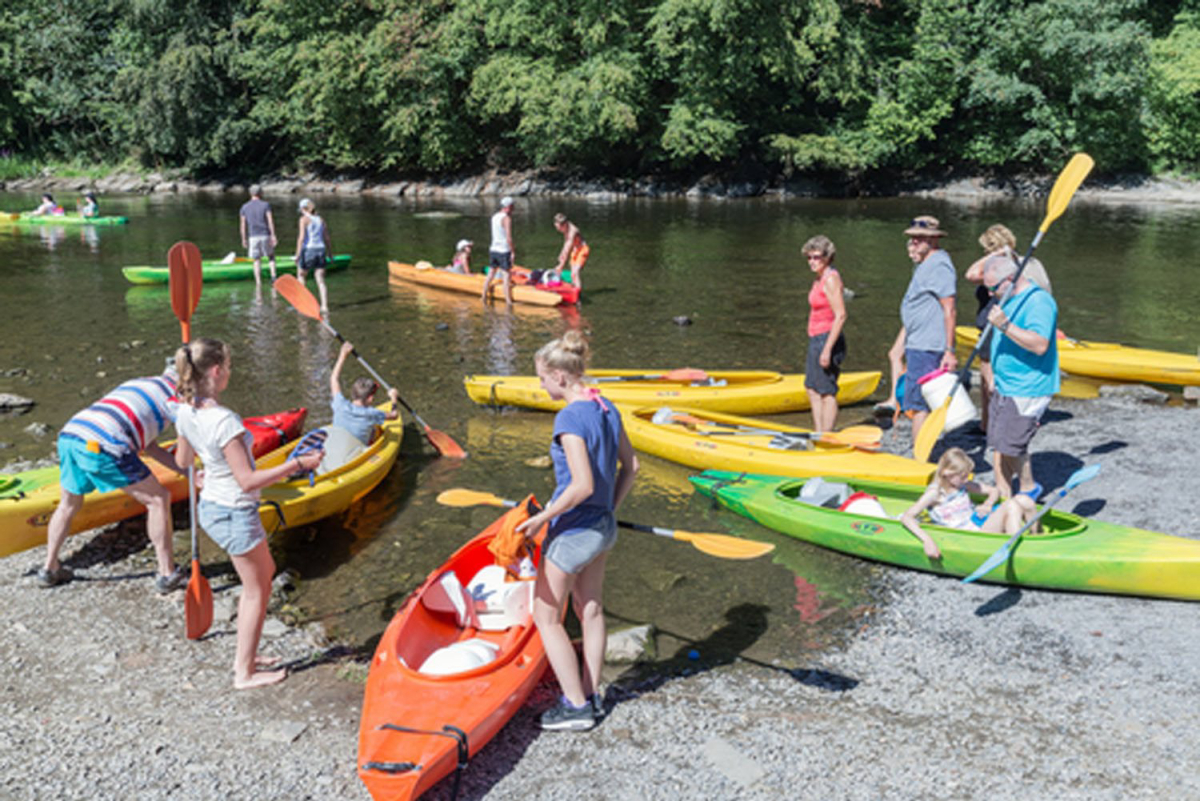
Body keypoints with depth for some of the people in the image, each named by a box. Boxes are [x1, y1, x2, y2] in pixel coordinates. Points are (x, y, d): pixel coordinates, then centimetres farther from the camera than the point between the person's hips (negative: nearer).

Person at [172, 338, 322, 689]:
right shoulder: (223, 420, -29)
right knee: (256, 590, 10)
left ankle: (243, 656, 34)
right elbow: (247, 480, -27)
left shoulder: (186, 413, -2)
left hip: (210, 506, 9)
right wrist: (297, 464, -24)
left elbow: (183, 461, 13)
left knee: (265, 572, 24)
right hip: (235, 512, -9)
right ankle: (245, 673, 23)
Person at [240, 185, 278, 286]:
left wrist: (244, 239, 11)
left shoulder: (244, 207, 7)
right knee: (271, 256, 16)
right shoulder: (265, 205, 0)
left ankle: (258, 282, 4)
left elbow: (242, 225, 5)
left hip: (253, 237, 1)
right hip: (265, 235, -1)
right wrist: (273, 235, -9)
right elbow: (270, 221, -8)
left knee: (257, 260, 9)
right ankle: (273, 275, -4)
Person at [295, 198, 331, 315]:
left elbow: (302, 237, -12)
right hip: (321, 250, 4)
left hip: (308, 250, -4)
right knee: (321, 281, 3)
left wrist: (297, 255, -12)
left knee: (300, 275, 18)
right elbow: (327, 239, 11)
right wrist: (330, 255, 18)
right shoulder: (321, 221, 12)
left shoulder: (304, 219, -4)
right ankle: (325, 306, -6)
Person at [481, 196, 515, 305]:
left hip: (493, 250, 8)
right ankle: (508, 301, -1)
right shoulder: (506, 218, -15)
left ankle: (483, 297, 22)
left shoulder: (494, 216, 10)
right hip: (504, 251, -8)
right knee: (507, 276, -2)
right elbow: (509, 238, -20)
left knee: (491, 275, 16)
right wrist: (513, 252, -14)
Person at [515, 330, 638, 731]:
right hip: (603, 527, 9)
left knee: (546, 616, 7)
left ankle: (577, 706, 14)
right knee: (591, 610, 19)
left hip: (573, 530, -9)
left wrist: (542, 517, -18)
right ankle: (590, 696, 32)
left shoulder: (570, 418, -23)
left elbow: (583, 485, -29)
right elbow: (630, 466, 9)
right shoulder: (607, 409, 2)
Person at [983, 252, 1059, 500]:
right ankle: (1003, 496, 18)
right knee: (998, 443, 8)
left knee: (1010, 444, -7)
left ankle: (1029, 487, 18)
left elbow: (1040, 345, -30)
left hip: (1027, 390, -9)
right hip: (1004, 386, 9)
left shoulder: (1039, 301, -18)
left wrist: (1005, 326, -36)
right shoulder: (1009, 300, 12)